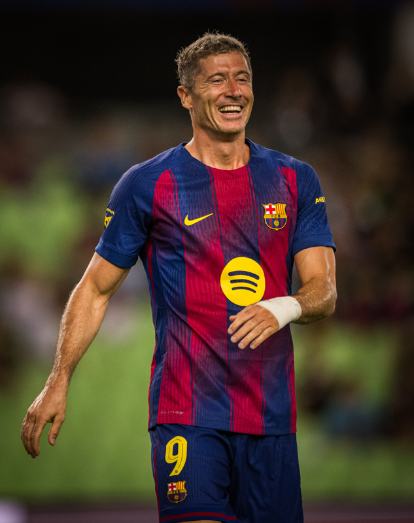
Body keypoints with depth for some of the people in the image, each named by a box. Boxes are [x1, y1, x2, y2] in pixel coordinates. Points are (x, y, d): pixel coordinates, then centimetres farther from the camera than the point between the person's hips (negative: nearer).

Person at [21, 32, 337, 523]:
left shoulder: (294, 181, 10)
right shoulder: (148, 185, 3)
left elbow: (324, 290, 5)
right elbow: (95, 289, 8)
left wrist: (286, 307, -19)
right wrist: (57, 384, 1)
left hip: (272, 416, 4)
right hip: (186, 412, -3)